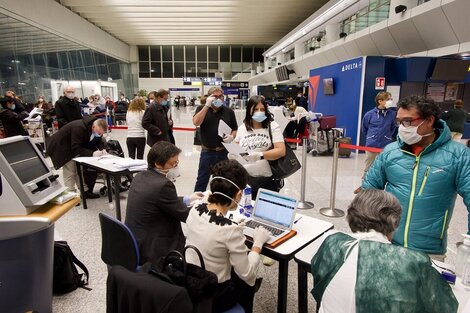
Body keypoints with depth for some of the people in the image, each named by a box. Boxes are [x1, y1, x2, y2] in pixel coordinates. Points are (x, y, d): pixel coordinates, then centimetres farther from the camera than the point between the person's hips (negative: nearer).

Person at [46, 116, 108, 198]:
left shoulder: (96, 129, -13)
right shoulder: (79, 128, -36)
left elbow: (99, 141, 0)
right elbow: (76, 148, -36)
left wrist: (102, 149, -22)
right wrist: (92, 153, -43)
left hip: (74, 147, 8)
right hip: (61, 147, -8)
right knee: (70, 172, -8)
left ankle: (85, 191, 16)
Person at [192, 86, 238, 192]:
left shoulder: (229, 111, 3)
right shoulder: (202, 109, -1)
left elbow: (235, 130, 9)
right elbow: (196, 122, -19)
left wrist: (232, 136, -14)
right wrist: (207, 105, -19)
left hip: (224, 152, 2)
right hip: (207, 152, -1)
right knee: (202, 180, 9)